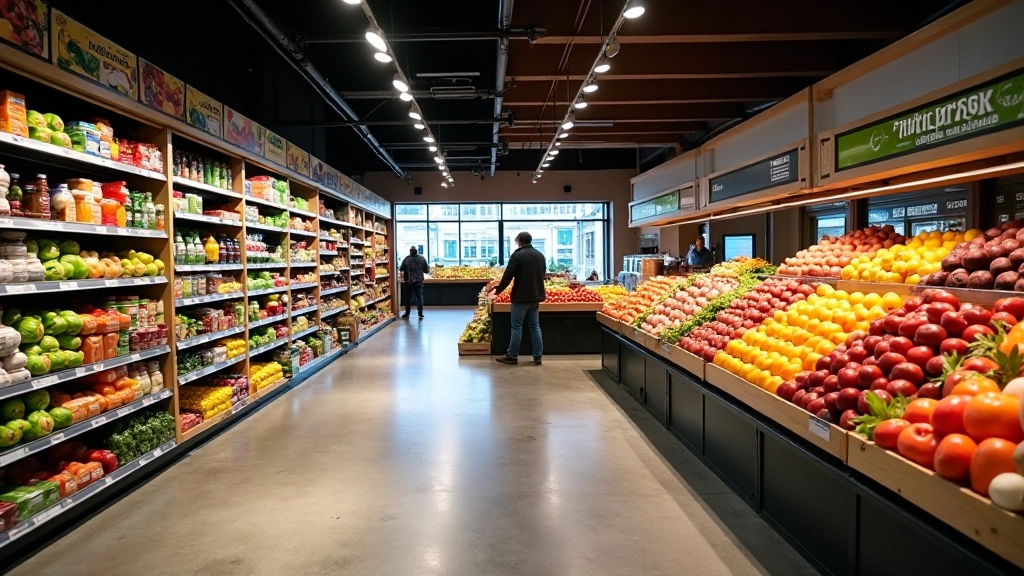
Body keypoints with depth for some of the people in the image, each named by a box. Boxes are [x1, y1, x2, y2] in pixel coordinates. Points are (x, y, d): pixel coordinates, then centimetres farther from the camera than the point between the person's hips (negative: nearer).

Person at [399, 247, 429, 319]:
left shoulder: (406, 259, -6)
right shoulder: (422, 259, -4)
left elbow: (401, 269, -2)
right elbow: (427, 270, -2)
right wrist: (428, 267, 18)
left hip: (408, 281, 0)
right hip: (419, 281, 0)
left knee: (408, 297, 10)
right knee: (419, 297, 5)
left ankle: (407, 314, 15)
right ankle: (420, 314, -2)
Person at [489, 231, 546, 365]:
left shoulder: (517, 255, -12)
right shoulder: (540, 255, 9)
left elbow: (507, 276, -12)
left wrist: (497, 291, 0)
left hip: (521, 297, -6)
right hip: (536, 296, 6)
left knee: (517, 327, 1)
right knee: (535, 326, 10)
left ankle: (512, 356, 6)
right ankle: (537, 356, 9)